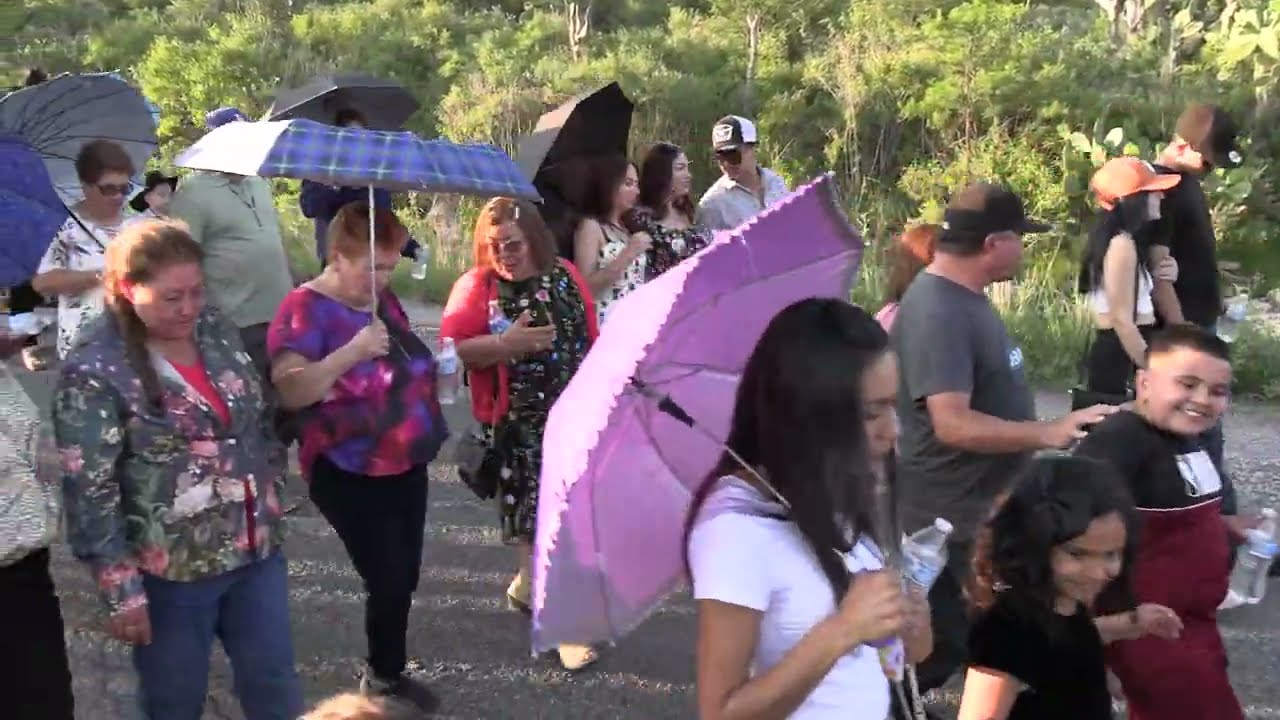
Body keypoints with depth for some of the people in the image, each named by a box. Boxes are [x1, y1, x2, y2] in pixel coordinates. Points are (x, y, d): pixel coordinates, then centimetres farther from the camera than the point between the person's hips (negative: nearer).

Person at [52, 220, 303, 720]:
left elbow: (261, 420, 14)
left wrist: (271, 492, 12)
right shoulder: (95, 371, -18)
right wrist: (121, 590, -18)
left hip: (257, 552, 5)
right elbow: (89, 490, -18)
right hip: (169, 574, -5)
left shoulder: (216, 331, 1)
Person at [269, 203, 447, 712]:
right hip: (350, 476, -7)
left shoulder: (383, 299, 7)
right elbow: (289, 391, -27)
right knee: (389, 582, -6)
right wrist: (351, 352, -36)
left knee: (404, 579, 13)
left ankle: (386, 674, 32)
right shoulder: (305, 309, -16)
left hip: (406, 465, 8)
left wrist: (435, 366, 2)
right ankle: (384, 679, 18)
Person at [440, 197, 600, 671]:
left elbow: (590, 339, 10)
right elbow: (450, 349, -17)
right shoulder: (476, 287, -7)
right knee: (538, 517, -2)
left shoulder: (565, 277, 4)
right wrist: (506, 344, -27)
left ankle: (527, 587, 36)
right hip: (518, 423, -4)